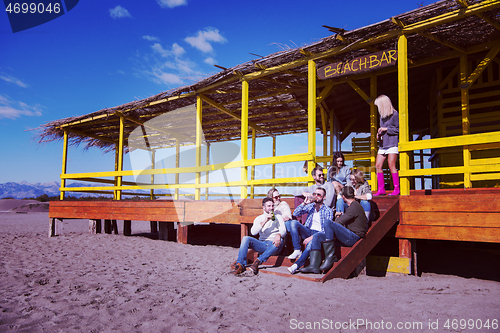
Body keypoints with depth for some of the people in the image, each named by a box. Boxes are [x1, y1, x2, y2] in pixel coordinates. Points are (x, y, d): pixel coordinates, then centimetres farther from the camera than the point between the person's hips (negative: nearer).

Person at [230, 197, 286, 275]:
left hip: (273, 245, -1)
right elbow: (253, 232, -3)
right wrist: (264, 221, -13)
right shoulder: (259, 218, 15)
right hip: (262, 244, 1)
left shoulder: (278, 217, 15)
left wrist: (278, 235, -27)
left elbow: (283, 230, -2)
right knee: (246, 238, -23)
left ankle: (258, 262, -33)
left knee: (279, 243, -37)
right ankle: (240, 264, -25)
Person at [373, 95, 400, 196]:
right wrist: (379, 134, 7)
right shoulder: (382, 116, 18)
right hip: (383, 144, 7)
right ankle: (381, 189, 6)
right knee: (378, 166, 1)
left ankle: (396, 189, -2)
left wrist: (386, 129, -11)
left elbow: (398, 129, -6)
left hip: (392, 143, -7)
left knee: (391, 166, -9)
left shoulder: (394, 114, -4)